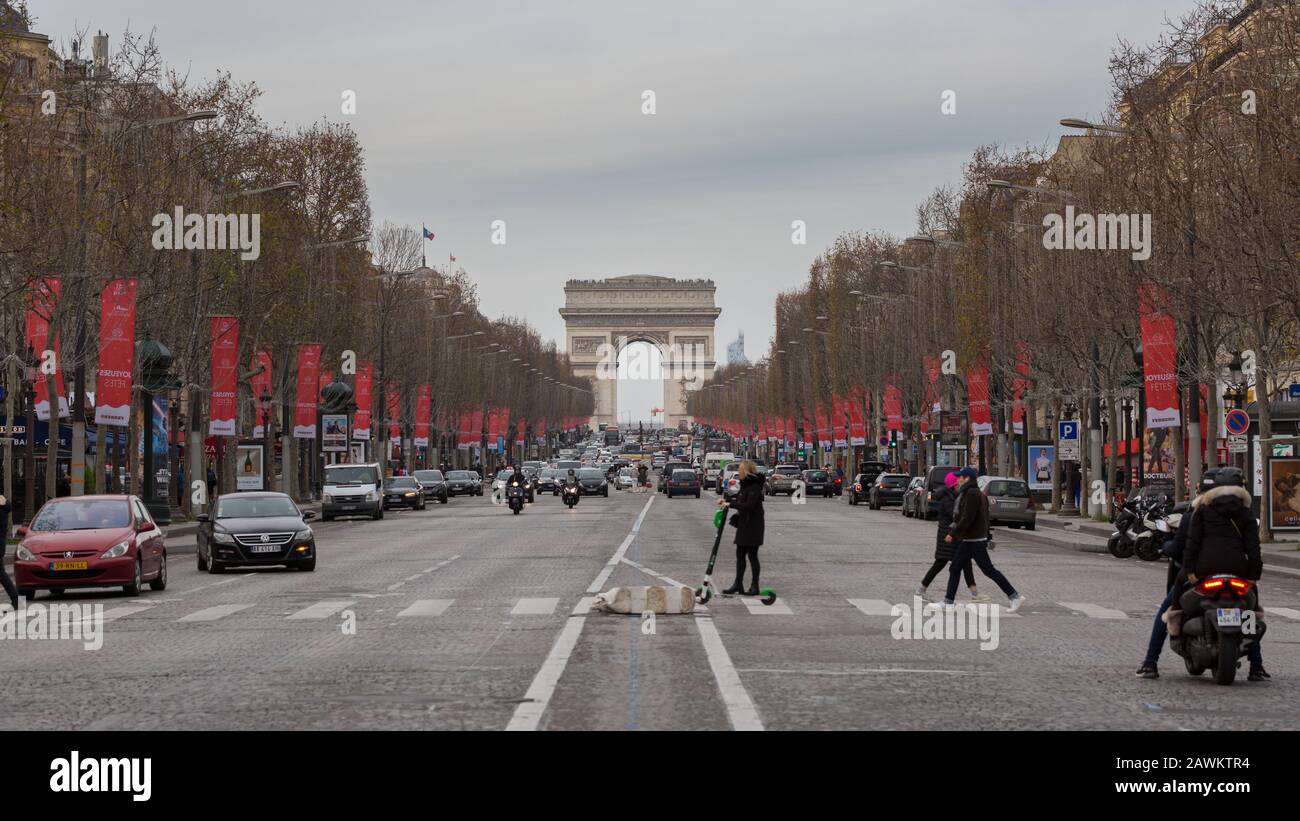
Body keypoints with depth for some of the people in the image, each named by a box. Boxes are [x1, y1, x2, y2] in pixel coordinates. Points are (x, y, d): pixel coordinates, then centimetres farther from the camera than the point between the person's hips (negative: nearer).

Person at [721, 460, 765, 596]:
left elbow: (749, 506, -27)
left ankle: (755, 587, 3)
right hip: (743, 525, 9)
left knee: (752, 555, -4)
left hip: (753, 526, -9)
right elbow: (739, 500, 25)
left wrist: (730, 504, -25)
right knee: (740, 554, 11)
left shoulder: (754, 488, -18)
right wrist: (726, 501, 10)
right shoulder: (745, 485, 12)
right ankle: (738, 584, 17)